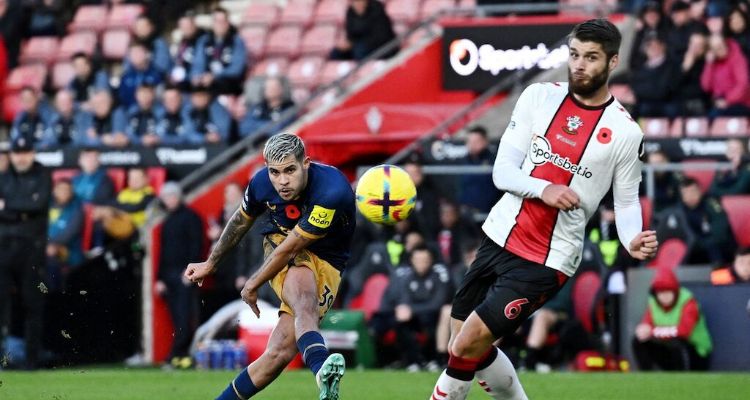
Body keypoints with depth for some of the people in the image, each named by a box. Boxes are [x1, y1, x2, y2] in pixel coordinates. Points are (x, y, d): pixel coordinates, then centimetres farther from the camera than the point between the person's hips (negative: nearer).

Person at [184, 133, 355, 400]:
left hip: (325, 264, -1)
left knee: (280, 352, -21)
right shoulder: (262, 183, -9)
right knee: (302, 293, -37)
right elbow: (241, 220, 15)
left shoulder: (332, 192, -27)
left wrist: (252, 286, -6)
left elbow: (290, 248, -18)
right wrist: (210, 264, 27)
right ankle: (320, 367, -65)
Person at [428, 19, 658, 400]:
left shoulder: (626, 132, -7)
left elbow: (626, 201, 3)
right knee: (464, 348, 12)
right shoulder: (540, 97, 1)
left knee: (467, 347, -12)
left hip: (547, 262, -5)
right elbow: (502, 170, -2)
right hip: (500, 238, 5)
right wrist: (543, 189, -22)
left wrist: (632, 241, -19)